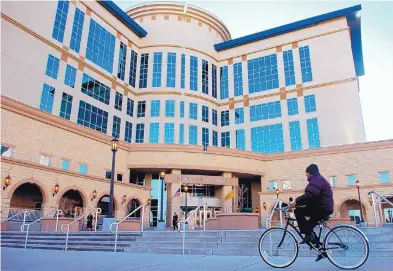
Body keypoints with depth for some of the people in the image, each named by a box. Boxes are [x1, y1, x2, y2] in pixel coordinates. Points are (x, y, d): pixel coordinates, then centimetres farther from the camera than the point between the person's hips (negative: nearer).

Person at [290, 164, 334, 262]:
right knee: (308, 227, 13)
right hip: (323, 208, 11)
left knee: (298, 211, -17)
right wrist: (298, 202, 16)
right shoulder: (318, 179, 24)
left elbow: (310, 195, -28)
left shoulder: (316, 179, -11)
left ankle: (308, 235, -12)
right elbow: (311, 195, 24)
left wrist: (296, 201, -26)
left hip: (322, 208, -11)